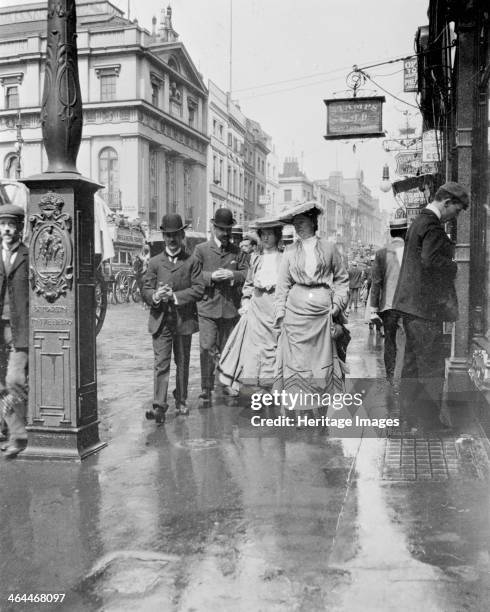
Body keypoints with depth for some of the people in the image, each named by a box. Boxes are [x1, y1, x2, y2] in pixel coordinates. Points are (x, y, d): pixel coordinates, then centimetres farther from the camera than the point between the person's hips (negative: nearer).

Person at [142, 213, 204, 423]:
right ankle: (159, 406, -12)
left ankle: (181, 402, 26)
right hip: (160, 321, 0)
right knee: (161, 364, -8)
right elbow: (145, 289, 6)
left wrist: (175, 296, -16)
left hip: (184, 320, 0)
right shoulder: (155, 262, 10)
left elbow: (199, 289, -5)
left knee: (182, 363, 11)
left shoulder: (192, 262, 5)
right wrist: (155, 296, -17)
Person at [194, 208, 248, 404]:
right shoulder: (201, 249, 4)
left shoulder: (236, 251, 12)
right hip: (207, 308, -3)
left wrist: (233, 274, -12)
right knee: (207, 349, -8)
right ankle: (206, 391, -2)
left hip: (230, 308, 3)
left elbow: (247, 273, 7)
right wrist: (211, 276, -15)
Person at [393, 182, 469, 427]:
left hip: (411, 303, 10)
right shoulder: (432, 225, -15)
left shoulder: (418, 221, 17)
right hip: (425, 305, -10)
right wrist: (455, 266, -11)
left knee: (412, 364, 15)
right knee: (432, 367, -3)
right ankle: (429, 422, 3)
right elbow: (431, 260, -26)